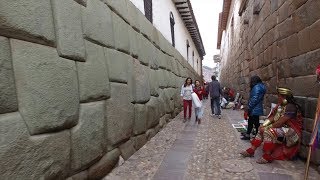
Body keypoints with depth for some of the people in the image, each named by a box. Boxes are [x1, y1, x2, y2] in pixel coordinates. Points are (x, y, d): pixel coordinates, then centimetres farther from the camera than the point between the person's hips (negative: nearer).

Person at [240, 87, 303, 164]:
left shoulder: (290, 107, -20)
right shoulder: (280, 106, 8)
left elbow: (280, 122, -25)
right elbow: (272, 118, 7)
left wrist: (267, 128, -16)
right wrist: (263, 125, -7)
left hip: (291, 131, -9)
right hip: (282, 128, 9)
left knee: (268, 131, -27)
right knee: (262, 130, 0)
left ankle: (267, 156, -18)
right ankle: (251, 150, 0)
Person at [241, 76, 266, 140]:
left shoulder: (256, 87, -18)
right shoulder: (260, 86, 14)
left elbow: (254, 99, -24)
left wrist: (249, 108, -18)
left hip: (255, 109, -11)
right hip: (256, 109, 11)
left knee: (256, 123, 0)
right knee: (250, 121, 19)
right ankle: (247, 135, 30)